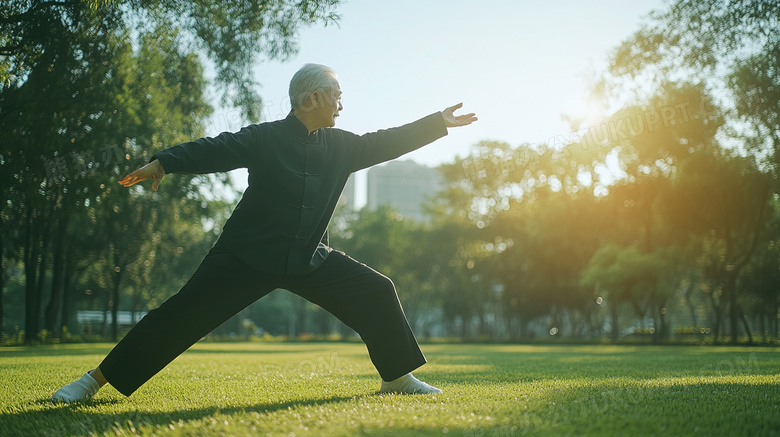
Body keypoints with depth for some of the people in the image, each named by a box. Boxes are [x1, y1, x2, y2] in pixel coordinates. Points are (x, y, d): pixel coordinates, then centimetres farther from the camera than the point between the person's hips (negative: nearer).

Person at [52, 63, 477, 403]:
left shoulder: (340, 146, 7)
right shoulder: (265, 138, -9)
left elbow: (384, 143, 15)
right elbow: (215, 149, -14)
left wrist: (438, 122, 17)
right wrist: (162, 162, -26)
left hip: (309, 259, 5)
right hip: (247, 254, -5)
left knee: (375, 291, -3)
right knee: (182, 315, -9)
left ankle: (398, 377, 15)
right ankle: (96, 379, 1)